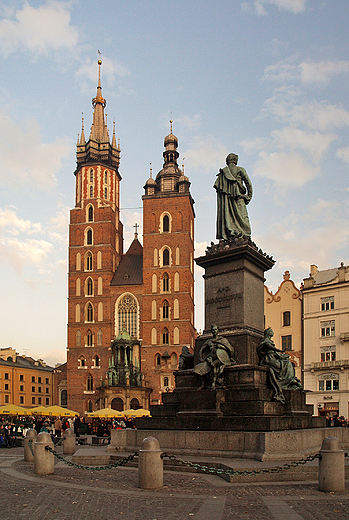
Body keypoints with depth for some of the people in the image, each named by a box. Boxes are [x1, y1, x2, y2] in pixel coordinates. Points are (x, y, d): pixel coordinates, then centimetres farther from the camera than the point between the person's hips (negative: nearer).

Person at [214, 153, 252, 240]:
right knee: (242, 216, -7)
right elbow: (248, 183, 0)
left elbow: (216, 185, 9)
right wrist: (249, 196, 2)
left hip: (225, 196, 3)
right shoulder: (240, 170, 9)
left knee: (226, 215, -1)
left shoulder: (223, 171, 18)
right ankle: (245, 236, -18)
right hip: (238, 196, -3)